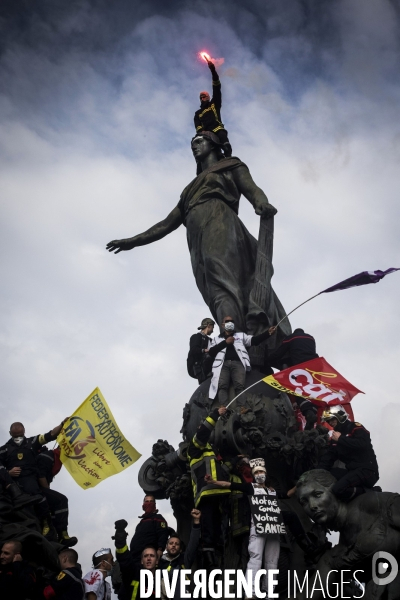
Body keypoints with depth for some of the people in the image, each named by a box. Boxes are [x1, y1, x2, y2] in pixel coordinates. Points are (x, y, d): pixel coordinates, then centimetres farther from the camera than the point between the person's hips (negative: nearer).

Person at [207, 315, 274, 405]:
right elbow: (211, 352, 12)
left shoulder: (241, 335, 30)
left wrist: (267, 333, -4)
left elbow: (253, 340, 13)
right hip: (223, 364, 0)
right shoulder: (217, 339, 29)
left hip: (238, 363, 0)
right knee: (222, 386, -26)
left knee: (240, 386, -25)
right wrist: (225, 342, 4)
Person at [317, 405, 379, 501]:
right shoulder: (335, 437, 20)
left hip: (367, 471, -9)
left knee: (338, 489, -29)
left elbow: (362, 444, -23)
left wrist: (341, 439, -11)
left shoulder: (356, 428, -3)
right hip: (352, 471, 9)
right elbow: (328, 457, 15)